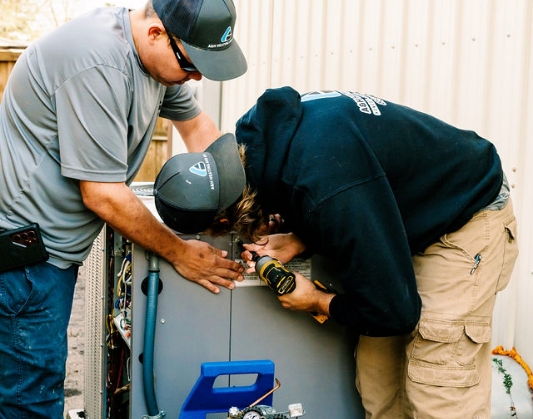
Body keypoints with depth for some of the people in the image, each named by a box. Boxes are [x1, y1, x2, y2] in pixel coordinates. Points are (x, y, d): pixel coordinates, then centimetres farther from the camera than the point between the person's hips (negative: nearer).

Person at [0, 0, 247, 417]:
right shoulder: (98, 64, -26)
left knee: (41, 385, 18)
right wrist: (180, 253, -10)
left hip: (53, 242, 9)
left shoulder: (160, 53, 2)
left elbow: (196, 124, 17)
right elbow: (103, 196, -23)